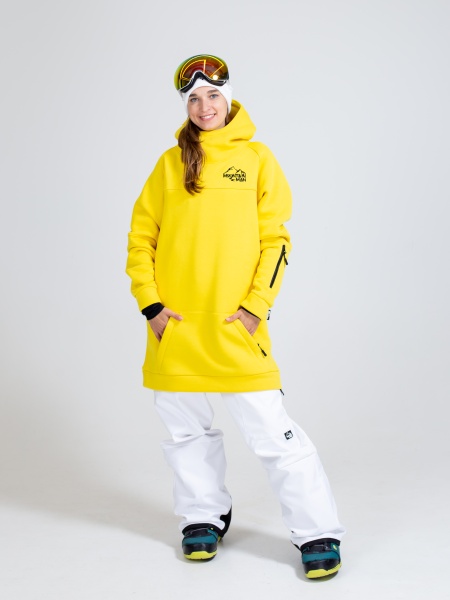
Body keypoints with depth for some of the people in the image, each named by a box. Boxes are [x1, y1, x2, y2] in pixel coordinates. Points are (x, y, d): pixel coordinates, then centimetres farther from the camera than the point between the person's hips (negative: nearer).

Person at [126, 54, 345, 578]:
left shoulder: (257, 158, 4)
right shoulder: (171, 162, 9)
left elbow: (276, 239, 1)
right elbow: (140, 236, 9)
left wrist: (257, 306, -8)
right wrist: (150, 304, -1)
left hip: (234, 322, -3)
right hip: (174, 325, 3)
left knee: (272, 430, -6)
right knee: (187, 429, 12)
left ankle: (318, 533, 5)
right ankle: (204, 518, 30)